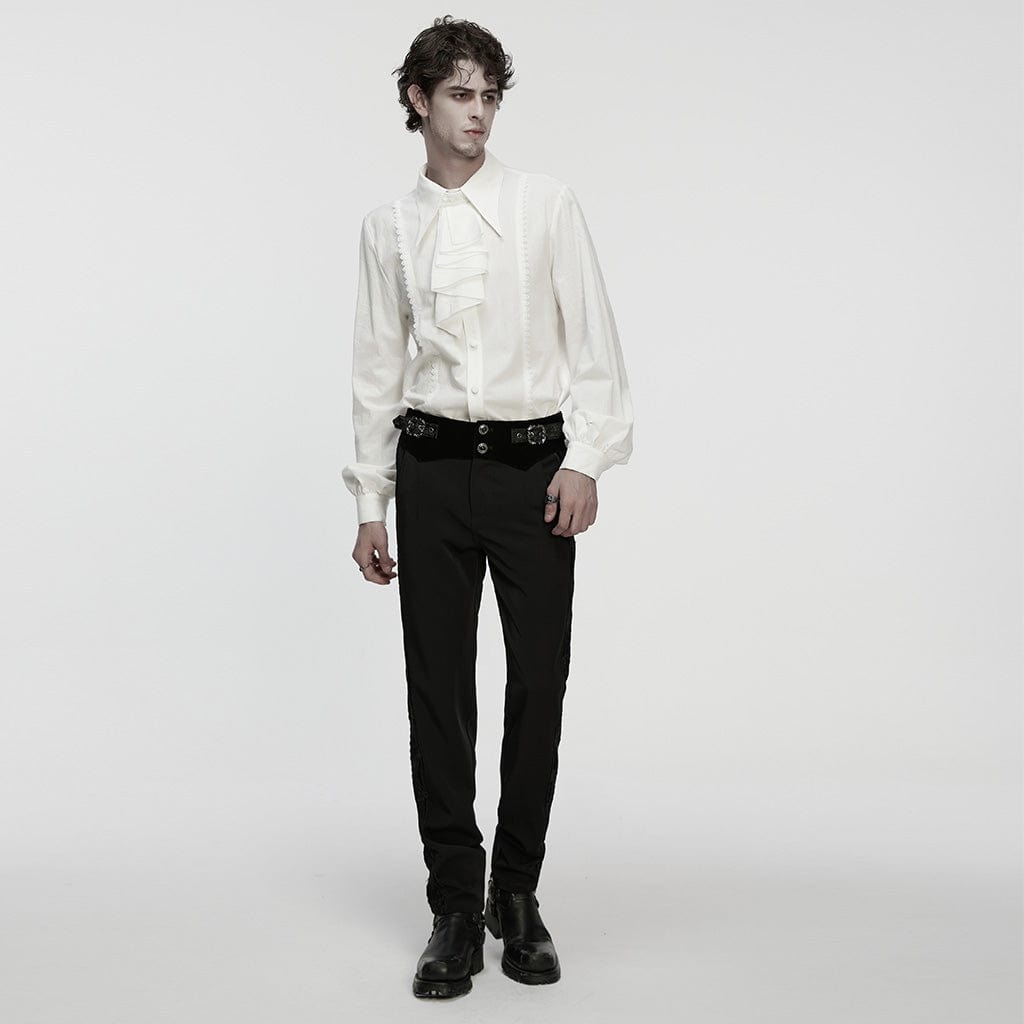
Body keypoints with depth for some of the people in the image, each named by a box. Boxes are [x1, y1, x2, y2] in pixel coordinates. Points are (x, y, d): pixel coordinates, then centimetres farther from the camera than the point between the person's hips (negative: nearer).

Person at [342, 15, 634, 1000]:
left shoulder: (547, 204, 5)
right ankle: (455, 910, 14)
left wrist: (585, 459, -8)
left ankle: (518, 895, 20)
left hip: (532, 465, -1)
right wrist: (371, 502, 8)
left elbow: (592, 339, 2)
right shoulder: (388, 227, 9)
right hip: (433, 468, 1)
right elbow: (378, 366, 11)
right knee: (438, 691, 2)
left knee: (538, 686, 2)